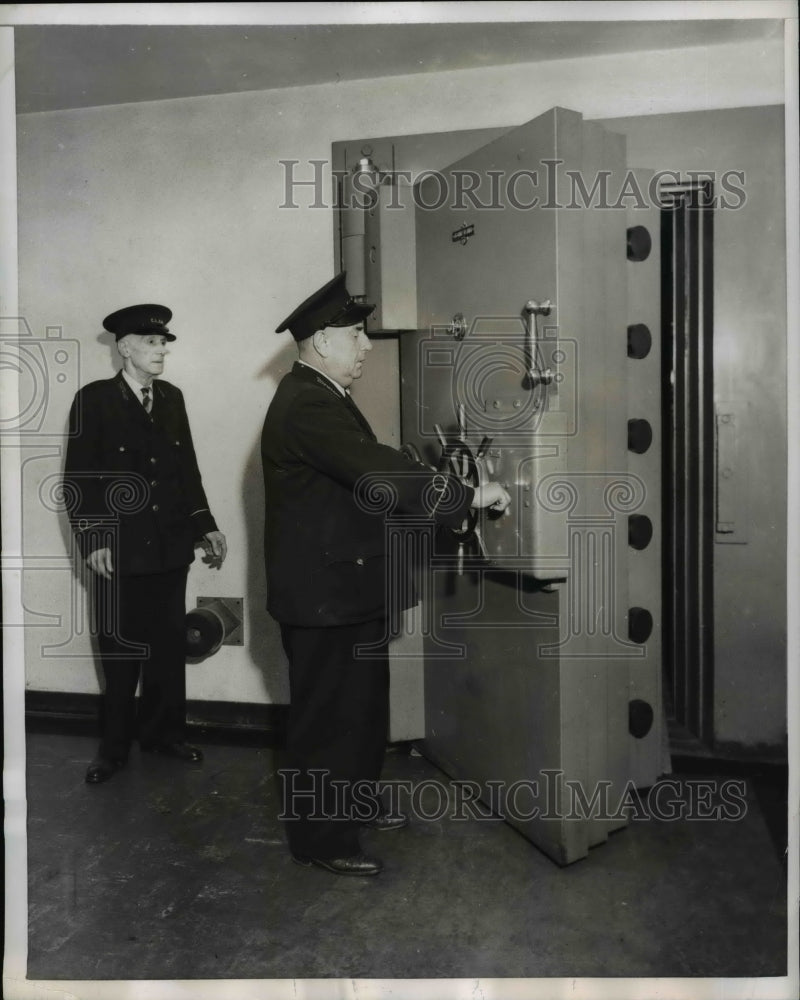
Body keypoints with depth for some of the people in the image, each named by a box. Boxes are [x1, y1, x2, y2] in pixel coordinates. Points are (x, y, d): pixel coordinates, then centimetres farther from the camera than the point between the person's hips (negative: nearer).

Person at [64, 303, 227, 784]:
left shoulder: (172, 398, 10)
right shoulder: (94, 399, -4)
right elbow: (79, 479, -6)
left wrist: (204, 525, 9)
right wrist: (92, 541, -13)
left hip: (171, 547, 4)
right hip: (119, 551, -4)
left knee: (170, 645, 11)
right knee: (121, 651, 7)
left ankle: (164, 731, 28)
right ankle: (115, 745, 22)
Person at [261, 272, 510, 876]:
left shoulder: (321, 397, 13)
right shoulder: (307, 405, -21)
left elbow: (370, 471, 15)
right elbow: (380, 473, -30)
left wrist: (443, 502, 9)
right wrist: (467, 496, -24)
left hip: (345, 587, 11)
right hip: (324, 593, -11)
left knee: (363, 705, 22)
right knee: (328, 715, 3)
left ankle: (358, 804, 40)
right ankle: (321, 839, 20)